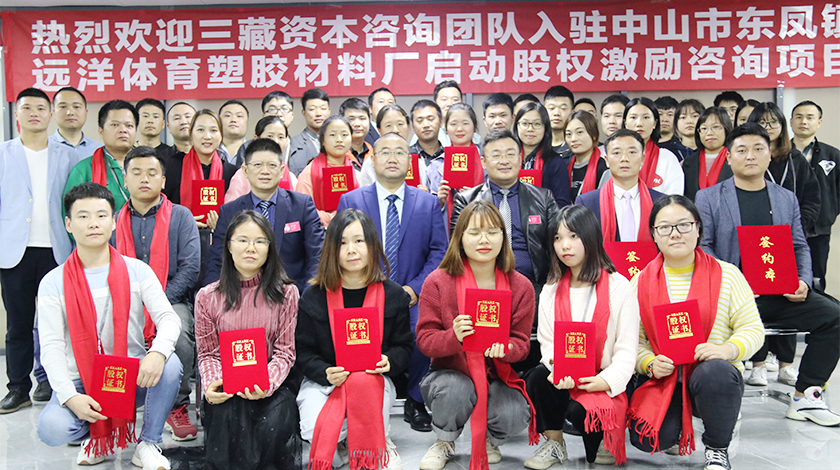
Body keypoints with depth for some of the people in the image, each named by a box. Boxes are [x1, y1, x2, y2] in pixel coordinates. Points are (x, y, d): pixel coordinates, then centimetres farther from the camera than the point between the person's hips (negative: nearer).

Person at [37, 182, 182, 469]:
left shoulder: (137, 271, 1)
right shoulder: (53, 283, 0)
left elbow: (168, 318, -9)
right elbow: (51, 346, -7)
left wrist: (158, 352, -33)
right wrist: (70, 397, -23)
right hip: (81, 383, 0)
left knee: (170, 365, -30)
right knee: (51, 429, -29)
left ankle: (148, 444, -5)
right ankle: (96, 434, 10)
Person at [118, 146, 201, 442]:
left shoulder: (180, 216, 6)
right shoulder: (114, 221, 13)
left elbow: (190, 267, -3)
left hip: (171, 301, -2)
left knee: (179, 332, -33)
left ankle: (177, 408, -11)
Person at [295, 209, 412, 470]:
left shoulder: (393, 295, 1)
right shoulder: (314, 297, -2)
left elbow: (404, 345, 7)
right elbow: (304, 351, 1)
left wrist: (389, 360, -17)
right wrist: (325, 373, -20)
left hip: (374, 379, 0)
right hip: (323, 380, 0)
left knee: (363, 382, -39)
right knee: (315, 432, -30)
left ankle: (376, 447, -12)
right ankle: (344, 445, 7)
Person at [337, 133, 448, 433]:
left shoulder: (429, 203, 11)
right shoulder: (350, 201, 10)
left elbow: (439, 252, 5)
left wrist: (415, 288, -11)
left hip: (413, 298, 1)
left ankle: (416, 403, -2)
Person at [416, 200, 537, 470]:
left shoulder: (520, 286, -1)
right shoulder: (438, 281, -7)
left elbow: (522, 342, -1)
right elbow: (425, 339, -8)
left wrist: (504, 348, -27)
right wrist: (453, 336, -31)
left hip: (498, 376, 1)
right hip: (450, 373, -1)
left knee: (514, 417, -29)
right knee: (455, 390, -36)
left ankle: (490, 440, 14)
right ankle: (444, 443, 2)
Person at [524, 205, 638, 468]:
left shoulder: (619, 287, -3)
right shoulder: (551, 290, 9)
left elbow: (627, 349, -6)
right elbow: (547, 342, 4)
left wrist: (606, 381, -21)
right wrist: (557, 366, -19)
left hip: (604, 384, -3)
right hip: (563, 379, 3)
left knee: (581, 410, -31)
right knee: (537, 377, -29)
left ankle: (603, 444, 7)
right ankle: (554, 444, -3)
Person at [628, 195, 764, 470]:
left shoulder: (727, 275, 0)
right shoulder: (641, 282, 5)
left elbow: (752, 328, -1)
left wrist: (728, 349, -21)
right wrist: (651, 363, -15)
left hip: (715, 375, -1)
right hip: (663, 380, 1)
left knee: (715, 372, -39)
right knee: (647, 440, -25)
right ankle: (676, 428, 17)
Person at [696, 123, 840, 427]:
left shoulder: (787, 198, 19)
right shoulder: (708, 197, 7)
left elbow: (799, 247, 17)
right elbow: (702, 246, -1)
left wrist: (803, 281, -2)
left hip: (780, 294, 4)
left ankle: (805, 396, -4)